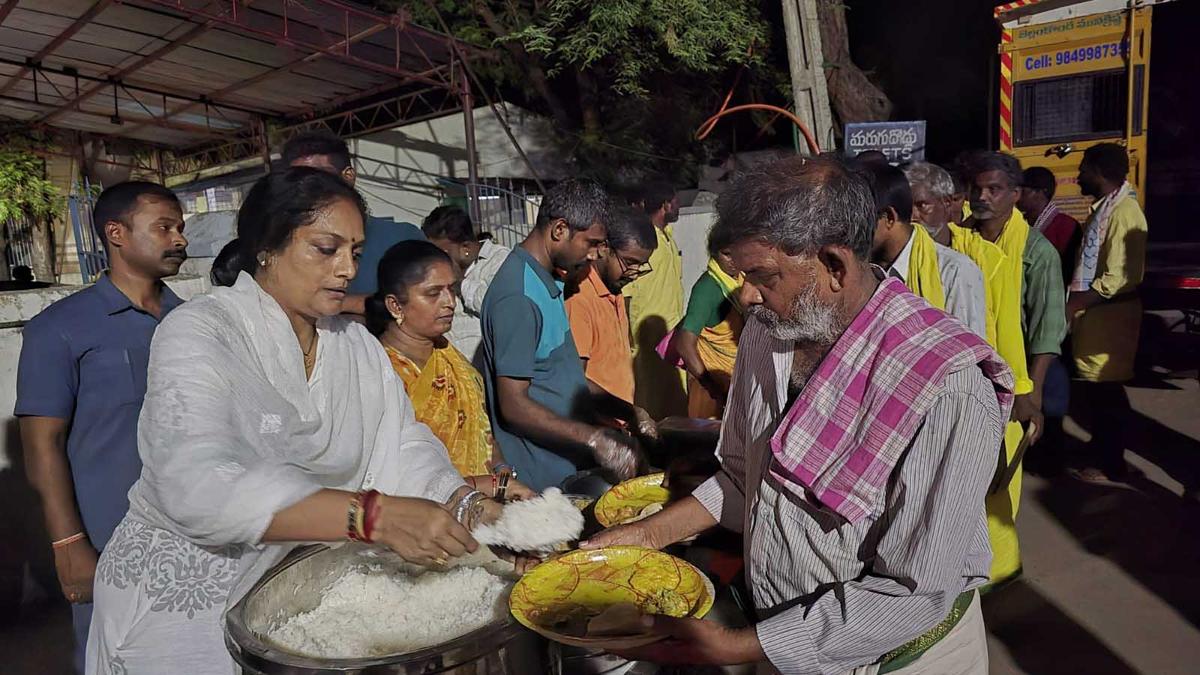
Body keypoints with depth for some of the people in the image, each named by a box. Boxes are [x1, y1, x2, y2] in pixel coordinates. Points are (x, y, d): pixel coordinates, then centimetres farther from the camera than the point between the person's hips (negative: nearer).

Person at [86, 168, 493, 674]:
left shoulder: (358, 346, 0)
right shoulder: (199, 332, -19)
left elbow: (404, 448, -8)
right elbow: (200, 487, -33)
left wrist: (468, 508, -29)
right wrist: (374, 516, -43)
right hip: (183, 599, -5)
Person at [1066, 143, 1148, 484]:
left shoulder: (1122, 213, -17)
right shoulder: (1103, 208, 13)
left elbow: (1117, 280, -22)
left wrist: (1072, 305, -17)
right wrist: (1075, 301, 7)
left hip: (1108, 315, -9)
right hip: (1092, 313, 9)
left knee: (1105, 391, 0)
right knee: (1094, 388, 17)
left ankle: (1110, 465, 12)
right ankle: (1100, 447, 32)